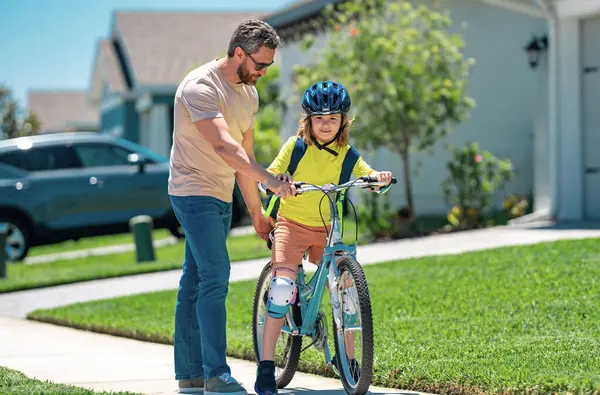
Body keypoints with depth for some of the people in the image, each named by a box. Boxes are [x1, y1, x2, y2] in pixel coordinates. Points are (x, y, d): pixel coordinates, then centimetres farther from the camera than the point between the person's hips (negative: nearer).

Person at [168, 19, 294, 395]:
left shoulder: (249, 93, 9)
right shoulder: (201, 87, -20)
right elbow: (224, 146, -33)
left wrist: (257, 212, 15)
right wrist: (270, 180, -42)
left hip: (222, 198, 9)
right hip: (194, 192, -9)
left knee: (196, 282, 12)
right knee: (215, 277, -17)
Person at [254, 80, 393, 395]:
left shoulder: (345, 154, 3)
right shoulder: (296, 145, -4)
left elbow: (368, 178, -3)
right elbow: (267, 178, -7)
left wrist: (380, 177, -26)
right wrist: (279, 180, -30)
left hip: (326, 230, 3)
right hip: (292, 225, -3)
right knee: (282, 288, -20)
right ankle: (266, 367, -15)